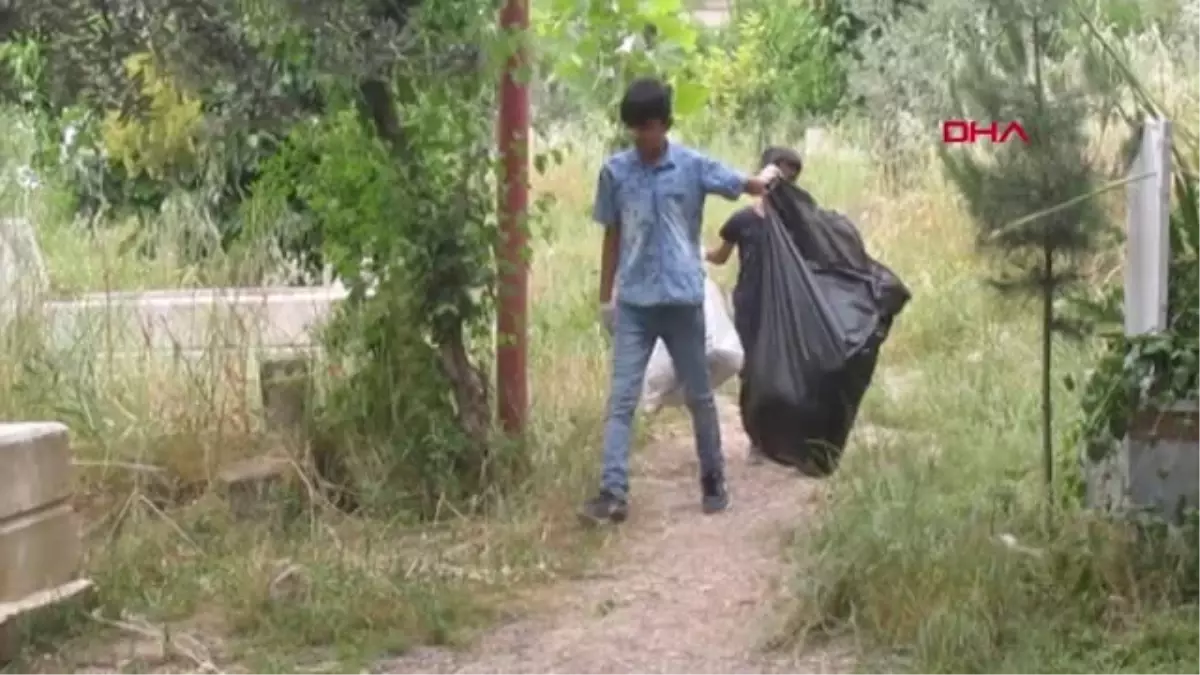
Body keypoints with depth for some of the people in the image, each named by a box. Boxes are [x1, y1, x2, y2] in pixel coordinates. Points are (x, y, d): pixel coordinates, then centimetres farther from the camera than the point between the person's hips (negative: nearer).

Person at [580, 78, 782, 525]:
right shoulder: (615, 172, 1)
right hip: (633, 303, 1)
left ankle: (713, 481, 26)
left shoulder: (694, 166, -5)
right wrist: (605, 296, 10)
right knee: (621, 399, -6)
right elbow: (612, 236, 8)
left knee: (698, 396, 11)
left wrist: (770, 174, 28)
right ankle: (613, 493, -9)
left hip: (682, 299, -1)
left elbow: (751, 187, 6)